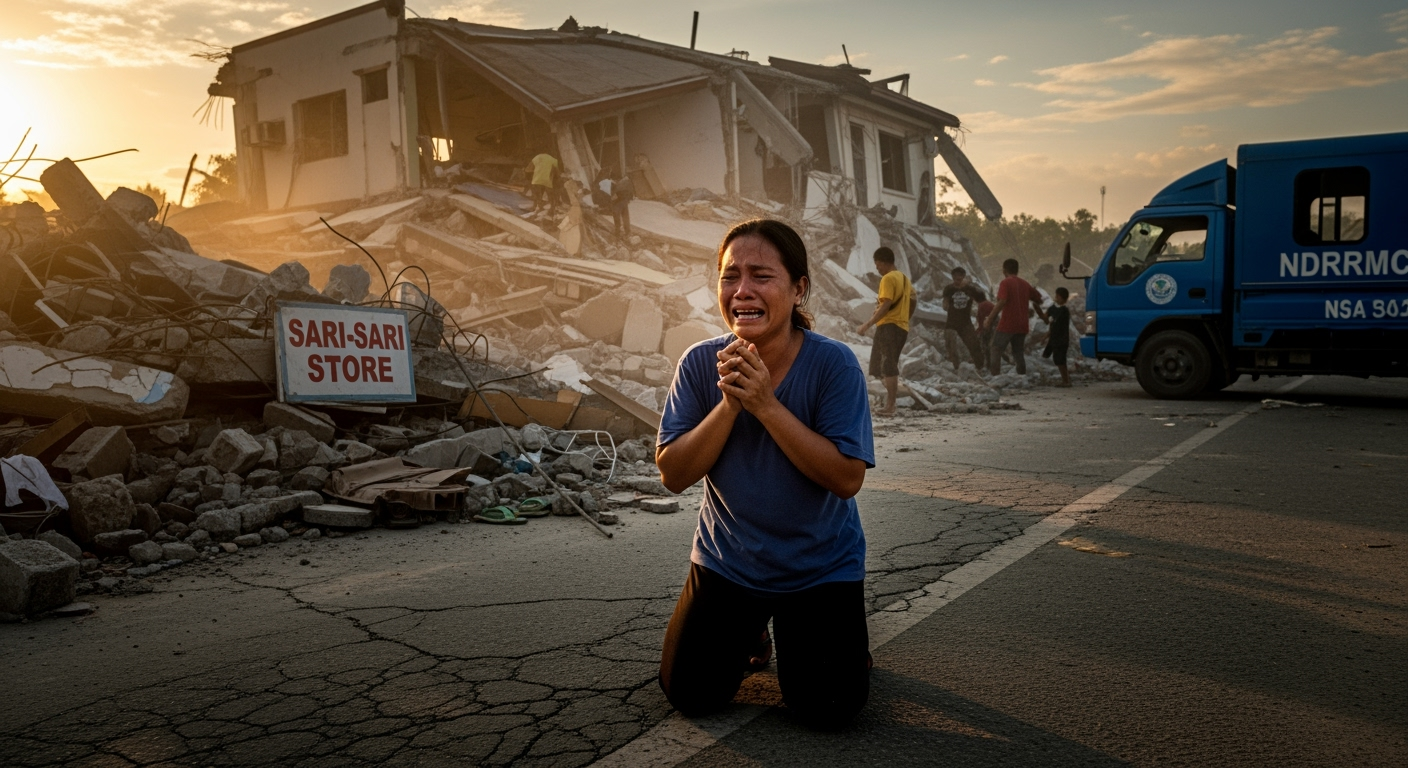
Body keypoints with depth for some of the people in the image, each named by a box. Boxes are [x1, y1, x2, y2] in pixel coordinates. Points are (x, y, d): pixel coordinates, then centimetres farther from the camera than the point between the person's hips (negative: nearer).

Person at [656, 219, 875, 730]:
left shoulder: (833, 363, -20)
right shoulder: (701, 363, -12)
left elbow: (847, 478, -24)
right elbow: (673, 474, -13)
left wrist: (766, 404, -30)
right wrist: (730, 403, -27)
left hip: (821, 566, -2)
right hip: (726, 562, 3)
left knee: (826, 709, -7)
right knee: (691, 695, 1)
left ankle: (842, 631, 26)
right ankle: (750, 629, 32)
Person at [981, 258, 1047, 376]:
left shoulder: (1005, 283, -7)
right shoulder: (1025, 284, 13)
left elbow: (1002, 301, -20)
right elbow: (1038, 300, 19)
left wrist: (990, 317, -18)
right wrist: (1042, 315, 35)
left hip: (1007, 325, -6)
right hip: (1022, 326, 6)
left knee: (996, 350, -2)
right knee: (1018, 352, 14)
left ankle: (995, 376, -13)